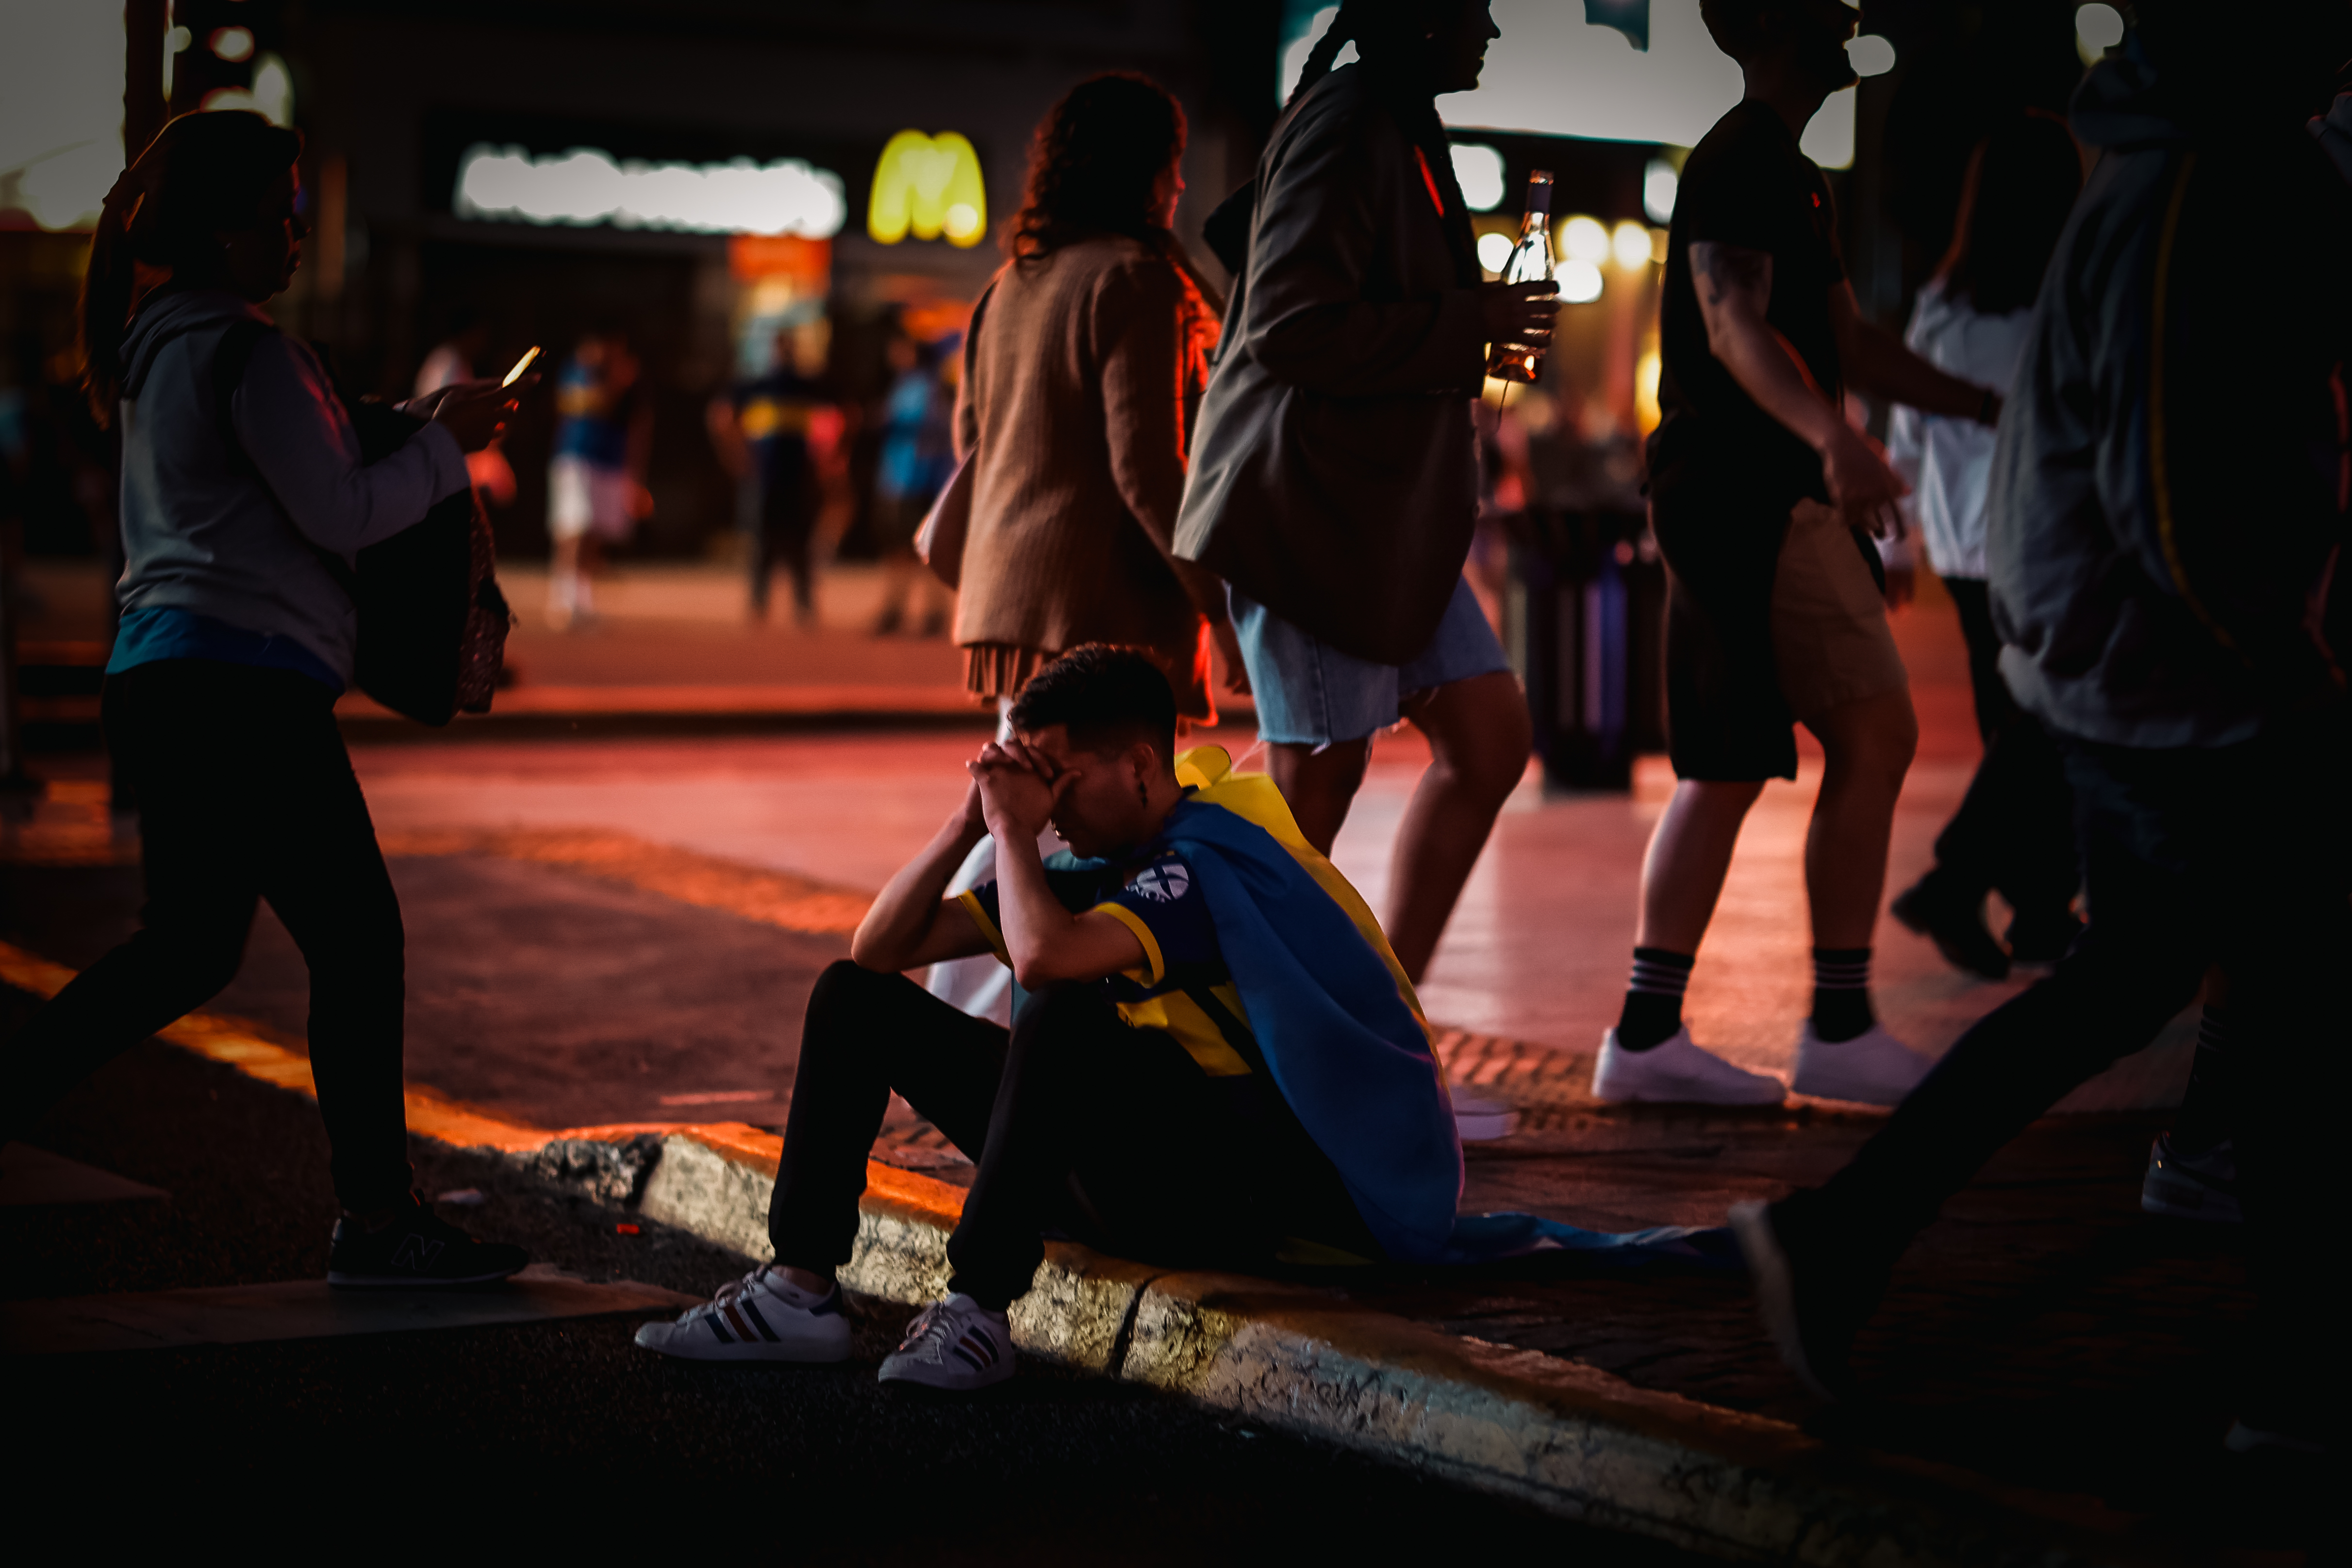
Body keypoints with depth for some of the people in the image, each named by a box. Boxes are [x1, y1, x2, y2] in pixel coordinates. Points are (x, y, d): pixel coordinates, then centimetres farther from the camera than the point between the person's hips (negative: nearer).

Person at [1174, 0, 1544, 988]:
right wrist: (1470, 324, -16)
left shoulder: (1398, 131, 17)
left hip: (1384, 512, 10)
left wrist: (1478, 320, 14)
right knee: (1315, 784, -3)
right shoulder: (1345, 128, -15)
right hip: (1308, 509, -10)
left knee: (1490, 740, 5)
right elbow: (1290, 329, -22)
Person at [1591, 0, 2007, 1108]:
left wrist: (1984, 405, 27)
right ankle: (1841, 1028, -3)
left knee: (1727, 767, 9)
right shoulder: (1741, 161, -12)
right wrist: (1830, 436, -41)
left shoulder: (1784, 171, 22)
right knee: (1874, 737, -8)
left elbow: (1845, 342, 27)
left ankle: (1647, 1036, 8)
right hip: (1753, 498, -11)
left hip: (1743, 503, 11)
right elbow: (1734, 322, -26)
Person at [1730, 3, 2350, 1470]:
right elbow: (2173, 503, -24)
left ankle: (1837, 1235, 18)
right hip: (2194, 688, -10)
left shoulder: (2229, 161, 11)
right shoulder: (2194, 194, -22)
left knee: (2127, 980, 18)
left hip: (2122, 672, 10)